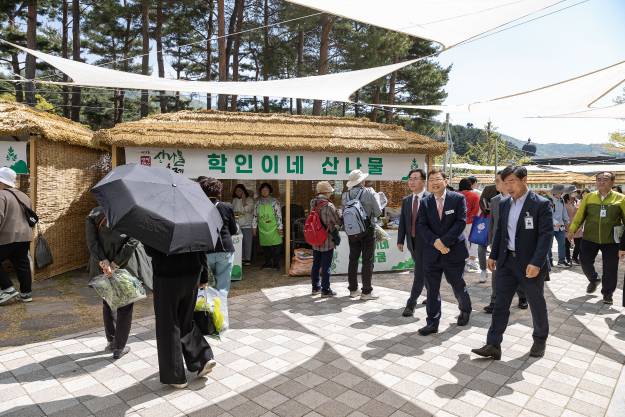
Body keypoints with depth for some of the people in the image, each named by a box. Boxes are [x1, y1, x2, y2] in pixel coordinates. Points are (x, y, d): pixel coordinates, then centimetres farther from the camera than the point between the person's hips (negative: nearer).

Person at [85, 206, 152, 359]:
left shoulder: (95, 214, 1)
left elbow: (92, 242, -11)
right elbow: (133, 241, -16)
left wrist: (103, 261, -16)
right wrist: (115, 264, -15)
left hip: (103, 265, 3)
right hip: (128, 266, -2)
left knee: (108, 302, 23)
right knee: (125, 307, 12)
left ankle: (111, 341, 34)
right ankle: (119, 348, 19)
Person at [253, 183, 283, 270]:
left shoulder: (274, 202, -4)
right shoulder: (258, 202, 6)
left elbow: (279, 215, -6)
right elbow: (255, 216, 10)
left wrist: (280, 228, -9)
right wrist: (254, 228, 7)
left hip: (273, 228, -3)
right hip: (262, 229, 3)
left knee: (275, 246, -2)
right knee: (265, 247, 10)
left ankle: (276, 264, 9)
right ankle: (268, 263, 24)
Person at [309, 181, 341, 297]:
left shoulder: (313, 204, 2)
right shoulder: (329, 206, -19)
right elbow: (339, 222, -14)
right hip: (327, 241, -7)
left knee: (316, 265, 16)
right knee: (326, 266, 3)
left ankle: (316, 287, 27)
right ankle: (325, 290, 10)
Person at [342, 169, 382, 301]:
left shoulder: (345, 195, 0)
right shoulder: (369, 192, -11)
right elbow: (378, 212, -7)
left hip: (352, 231, 4)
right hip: (367, 230, -4)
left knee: (353, 259, 13)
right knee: (367, 261, 2)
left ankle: (353, 289, 21)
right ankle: (366, 292, 5)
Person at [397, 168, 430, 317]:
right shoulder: (406, 200, 9)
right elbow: (402, 222, 9)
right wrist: (400, 240, 5)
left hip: (425, 241, -6)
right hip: (412, 241, 6)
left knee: (419, 272, -5)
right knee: (424, 271, 19)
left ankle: (411, 304, 1)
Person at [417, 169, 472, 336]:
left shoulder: (458, 199, -3)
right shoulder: (425, 202, 4)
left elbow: (461, 222, -11)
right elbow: (421, 226, -3)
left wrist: (444, 241, -18)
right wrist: (435, 242, -18)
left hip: (454, 250, -2)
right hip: (431, 253, 2)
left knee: (458, 285, 13)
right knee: (432, 289, 5)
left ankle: (465, 310, 42)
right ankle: (432, 323, 15)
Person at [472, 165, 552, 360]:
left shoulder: (541, 204, -11)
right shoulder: (504, 204, 6)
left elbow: (546, 235, -16)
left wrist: (536, 263, -23)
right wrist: (493, 255, 12)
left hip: (530, 264, -5)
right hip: (507, 261, 5)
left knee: (537, 304, 14)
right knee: (500, 304, 3)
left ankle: (540, 340, 36)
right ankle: (493, 345, 7)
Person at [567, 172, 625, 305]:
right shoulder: (588, 197, 1)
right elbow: (579, 215, 0)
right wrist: (572, 230, -9)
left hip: (611, 240, -1)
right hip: (589, 238, 1)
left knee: (610, 268, 5)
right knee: (585, 261, 5)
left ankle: (607, 293, 25)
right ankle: (594, 280, 37)